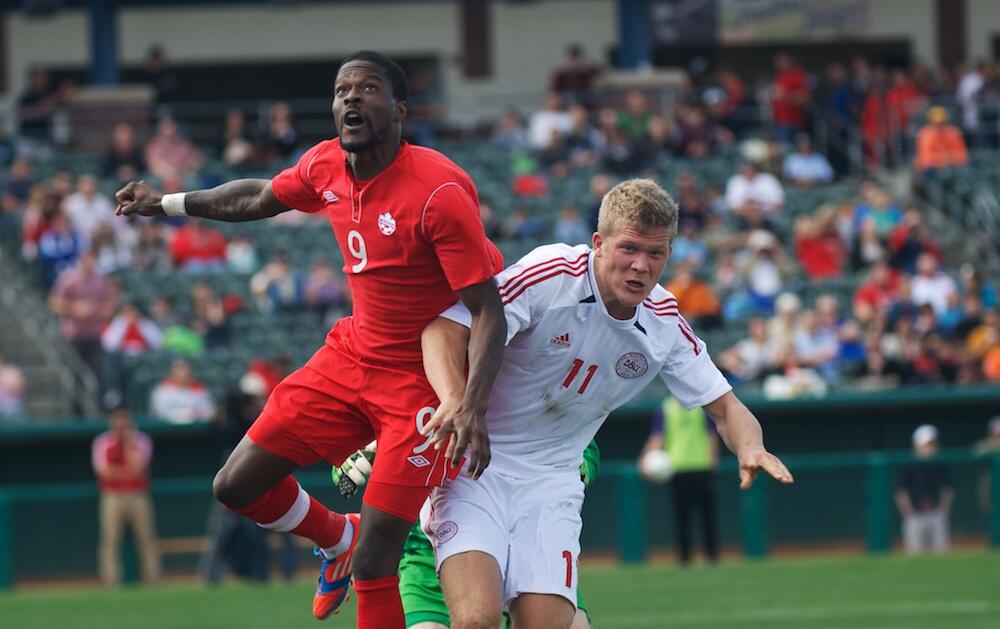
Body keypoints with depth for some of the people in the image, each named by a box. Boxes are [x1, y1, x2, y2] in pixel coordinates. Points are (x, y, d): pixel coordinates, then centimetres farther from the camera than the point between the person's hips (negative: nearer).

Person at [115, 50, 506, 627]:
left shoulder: (440, 190, -23)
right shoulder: (325, 167, -2)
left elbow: (489, 312, -24)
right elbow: (259, 198, 22)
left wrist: (472, 410, -36)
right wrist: (168, 203, 30)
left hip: (422, 379, -7)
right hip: (352, 356, 7)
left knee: (373, 564, -15)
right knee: (237, 486, 7)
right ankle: (339, 537, 35)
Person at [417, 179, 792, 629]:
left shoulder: (665, 324, 0)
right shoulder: (551, 275, -17)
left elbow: (723, 406, 9)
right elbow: (446, 327, -22)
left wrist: (751, 448, -14)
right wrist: (456, 400, -41)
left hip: (552, 478, 5)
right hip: (475, 463, -4)